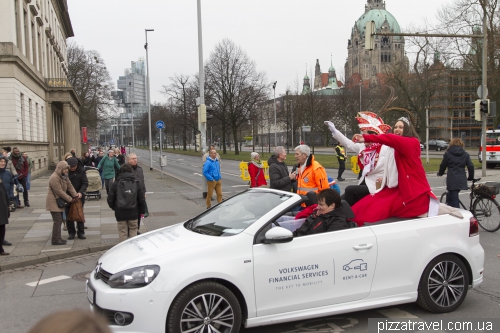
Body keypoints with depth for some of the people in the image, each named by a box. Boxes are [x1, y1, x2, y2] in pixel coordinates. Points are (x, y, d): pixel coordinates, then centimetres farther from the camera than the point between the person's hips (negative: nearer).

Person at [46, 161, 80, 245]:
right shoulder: (54, 178, -22)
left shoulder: (64, 176, 8)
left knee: (59, 220, 13)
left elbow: (70, 186, 6)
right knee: (57, 221, -9)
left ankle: (58, 238, 21)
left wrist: (75, 195, -8)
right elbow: (59, 192, -23)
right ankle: (55, 240, -2)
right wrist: (70, 199, -17)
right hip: (53, 202, -10)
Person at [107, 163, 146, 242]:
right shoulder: (136, 183, 0)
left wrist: (114, 208, 15)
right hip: (133, 213, 1)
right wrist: (142, 211, 12)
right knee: (133, 230, 13)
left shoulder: (116, 183, -4)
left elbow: (110, 199, -2)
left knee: (122, 231, 7)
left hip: (120, 213, -1)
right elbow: (141, 199, 2)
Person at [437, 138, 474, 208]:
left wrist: (440, 173, 26)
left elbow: (443, 165, 7)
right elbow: (471, 166, 4)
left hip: (452, 180, -4)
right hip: (462, 180, 4)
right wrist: (471, 177, 16)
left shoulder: (447, 153, 0)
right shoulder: (465, 154, 9)